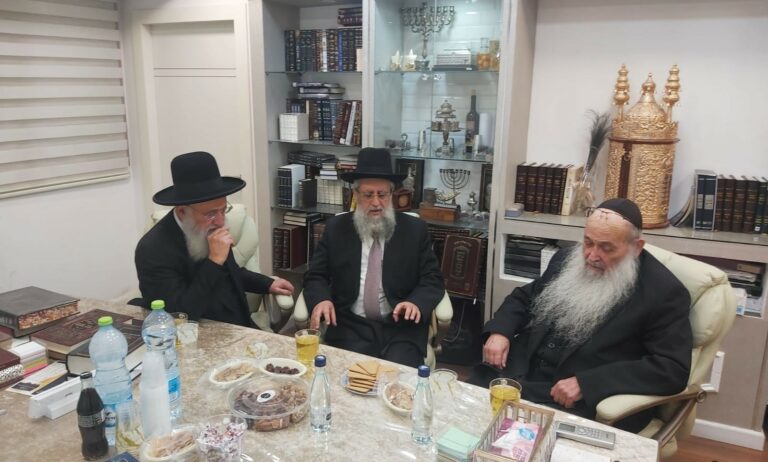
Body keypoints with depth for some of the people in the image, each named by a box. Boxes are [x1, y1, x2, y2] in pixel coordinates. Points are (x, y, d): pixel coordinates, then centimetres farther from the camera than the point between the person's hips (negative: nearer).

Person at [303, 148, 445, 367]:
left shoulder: (415, 229, 5)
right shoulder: (336, 228, 7)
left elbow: (432, 280, 4)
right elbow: (315, 276, 8)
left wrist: (416, 302, -18)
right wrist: (321, 299, -14)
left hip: (401, 327, 0)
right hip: (351, 326, 1)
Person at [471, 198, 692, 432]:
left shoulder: (663, 291, -10)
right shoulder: (567, 260, 8)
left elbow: (673, 368, -16)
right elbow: (524, 297, 20)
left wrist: (585, 384, -23)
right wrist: (499, 331, -3)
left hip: (585, 403, -5)